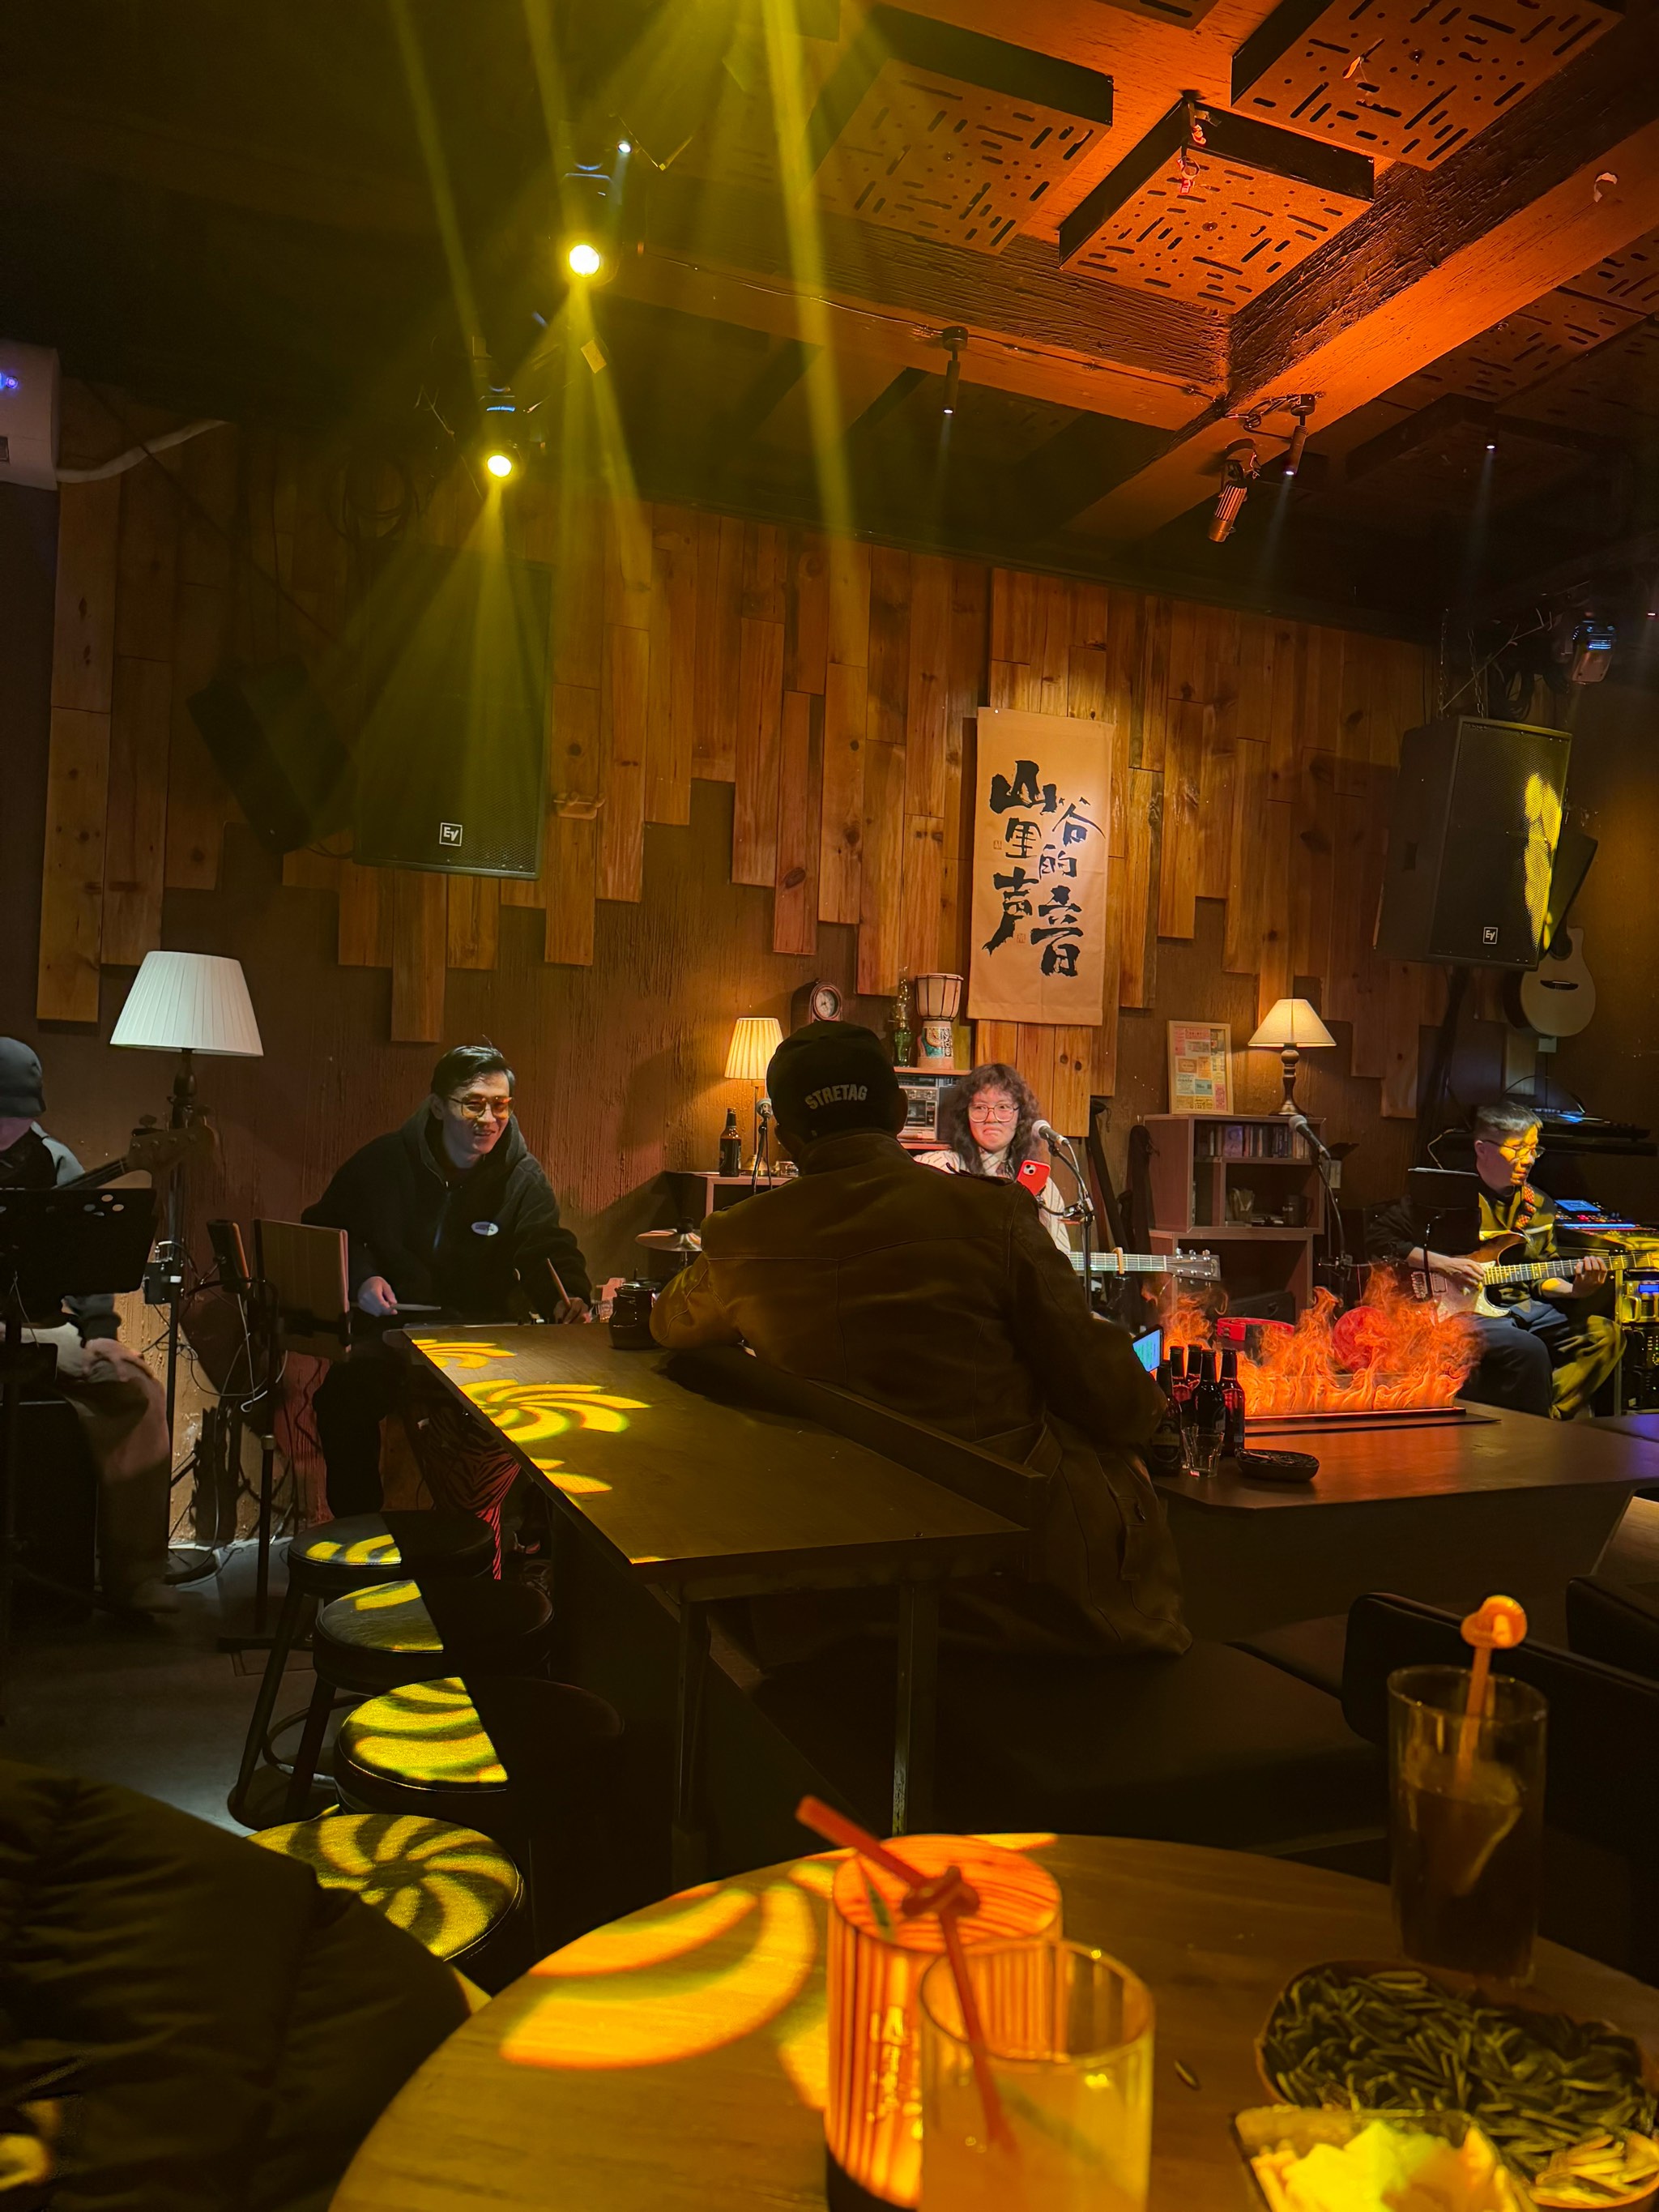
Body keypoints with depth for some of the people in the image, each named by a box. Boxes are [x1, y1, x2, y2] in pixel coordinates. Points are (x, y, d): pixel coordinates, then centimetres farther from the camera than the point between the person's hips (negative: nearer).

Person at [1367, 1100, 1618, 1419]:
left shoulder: (1539, 1206, 13)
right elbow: (1378, 1236, -7)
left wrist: (1577, 1286, -4)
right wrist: (1440, 1264, -16)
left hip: (1523, 1306, 7)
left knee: (1605, 1333, -12)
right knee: (1528, 1350, -32)